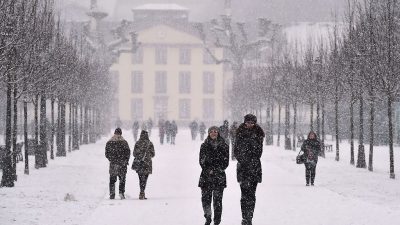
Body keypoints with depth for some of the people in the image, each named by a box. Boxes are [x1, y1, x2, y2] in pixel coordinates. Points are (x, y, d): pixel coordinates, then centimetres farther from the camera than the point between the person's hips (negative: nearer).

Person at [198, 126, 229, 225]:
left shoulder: (224, 146, 6)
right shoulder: (204, 146, 8)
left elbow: (226, 161, 3)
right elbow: (201, 161, 4)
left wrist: (216, 170, -8)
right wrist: (209, 170, -9)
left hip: (219, 176, -1)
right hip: (206, 175, 1)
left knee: (217, 199, -5)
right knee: (205, 197, -3)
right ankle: (208, 217, 16)